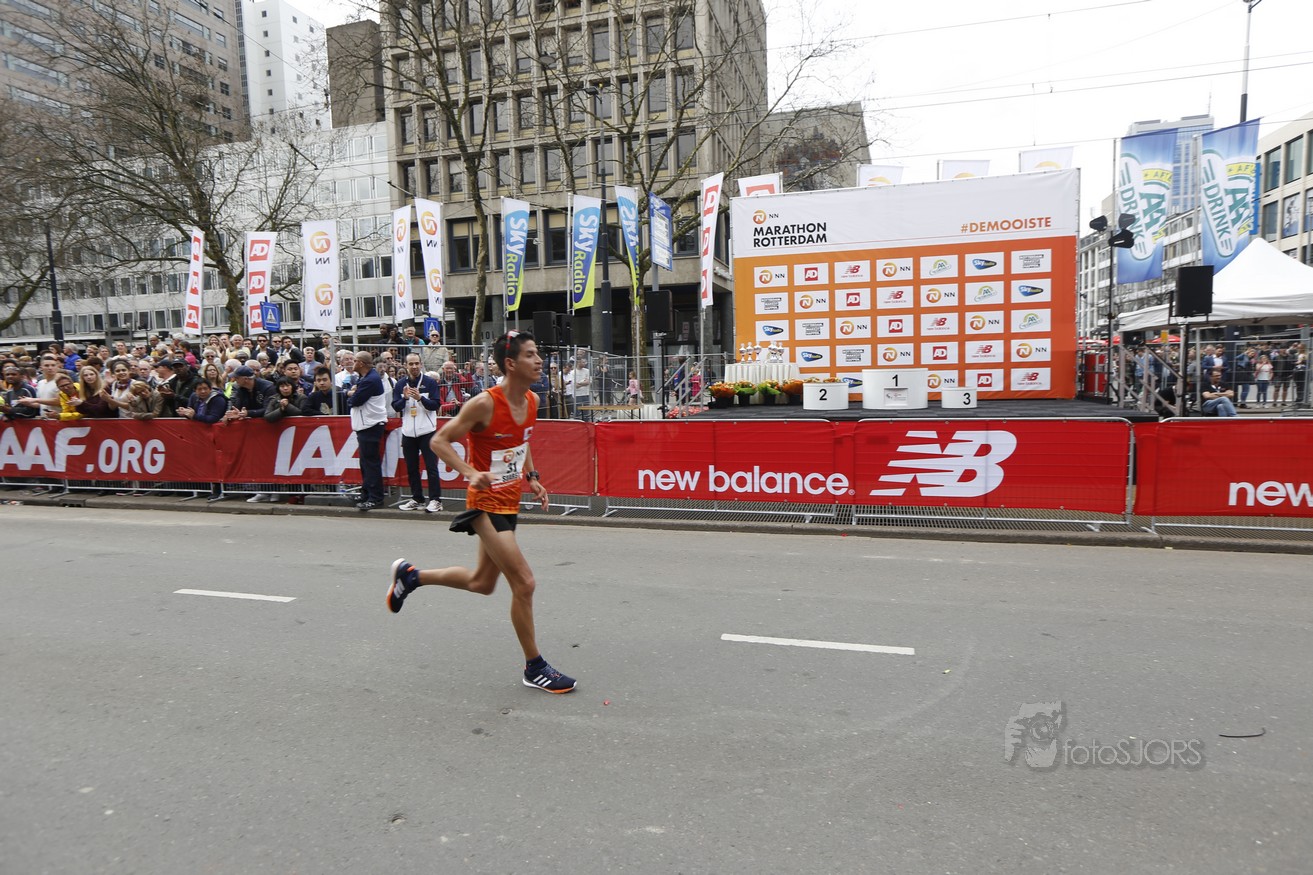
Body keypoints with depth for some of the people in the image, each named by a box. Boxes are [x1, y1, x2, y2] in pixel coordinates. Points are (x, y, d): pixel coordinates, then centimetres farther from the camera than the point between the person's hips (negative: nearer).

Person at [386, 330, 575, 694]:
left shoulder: (531, 401, 2)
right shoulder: (485, 403, -21)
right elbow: (439, 440, -13)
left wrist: (531, 478, 6)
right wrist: (471, 473, -26)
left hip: (509, 502, 9)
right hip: (486, 503, -9)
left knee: (482, 583, 21)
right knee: (524, 583, -9)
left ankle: (410, 575, 41)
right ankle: (534, 668, 8)